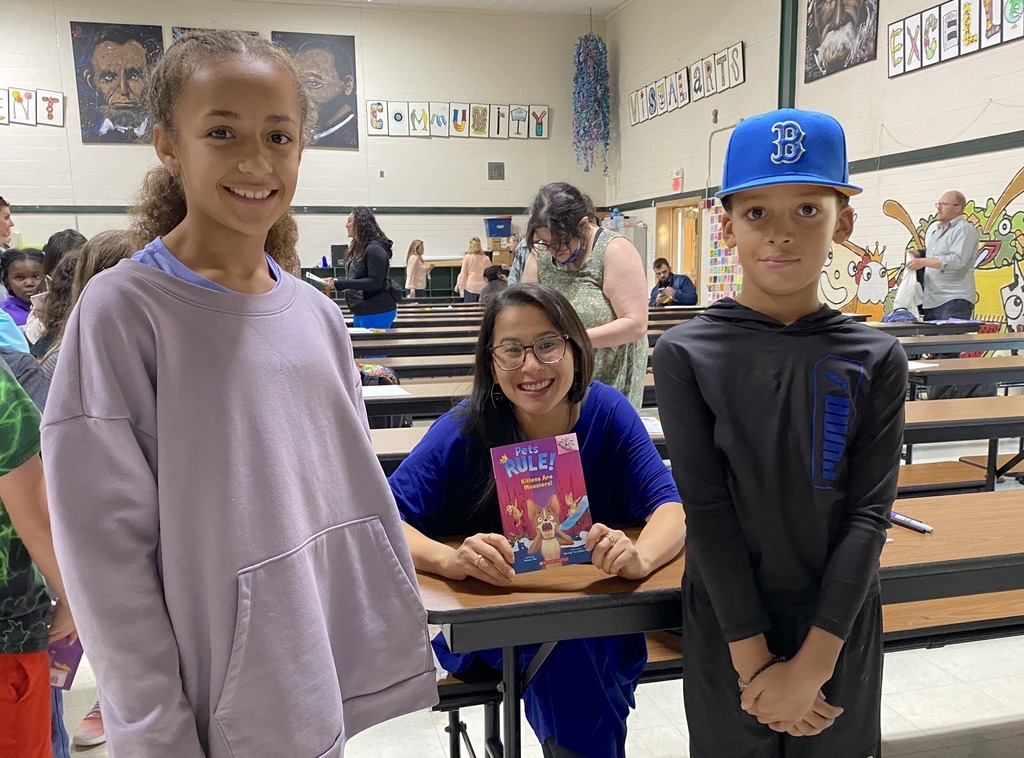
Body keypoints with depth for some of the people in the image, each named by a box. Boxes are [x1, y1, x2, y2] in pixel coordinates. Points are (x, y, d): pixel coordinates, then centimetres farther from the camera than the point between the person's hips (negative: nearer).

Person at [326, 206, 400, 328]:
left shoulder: (375, 249, -15)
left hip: (377, 313, -9)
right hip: (361, 312, 9)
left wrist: (340, 284, -23)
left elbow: (375, 282, -22)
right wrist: (336, 281, 4)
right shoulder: (358, 248, 14)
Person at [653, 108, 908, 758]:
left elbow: (869, 513, -9)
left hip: (840, 629, 2)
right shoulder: (686, 356, -11)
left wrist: (812, 664, -14)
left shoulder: (877, 361, -6)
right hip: (728, 628, -1)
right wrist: (755, 660, -14)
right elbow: (707, 509, -13)